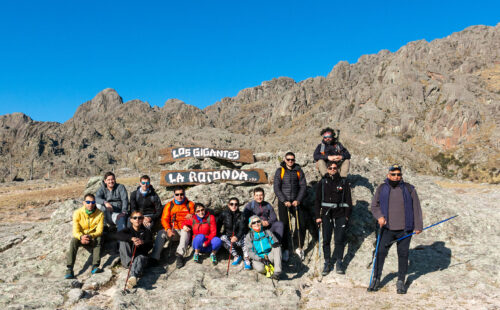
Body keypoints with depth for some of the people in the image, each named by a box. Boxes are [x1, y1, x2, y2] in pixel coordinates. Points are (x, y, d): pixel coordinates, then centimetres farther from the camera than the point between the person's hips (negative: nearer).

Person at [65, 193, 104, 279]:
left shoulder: (99, 214, -12)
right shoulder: (78, 213, -11)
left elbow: (99, 231, -14)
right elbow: (75, 231, -15)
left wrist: (90, 236, -34)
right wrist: (81, 237, -38)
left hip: (93, 238, -1)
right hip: (81, 237, 1)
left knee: (98, 239, -33)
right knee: (74, 240, -31)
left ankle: (95, 266, -39)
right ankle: (69, 270, -37)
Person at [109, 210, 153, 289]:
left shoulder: (147, 231, 10)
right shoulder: (128, 230, 9)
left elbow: (150, 246, -6)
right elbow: (115, 235, -15)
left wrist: (142, 243, -32)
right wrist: (131, 238, -33)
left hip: (141, 256, -1)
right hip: (127, 260, 1)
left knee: (139, 259, -38)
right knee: (124, 241, -20)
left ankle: (133, 277, -66)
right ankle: (130, 262, -34)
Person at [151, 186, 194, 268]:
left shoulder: (190, 204, 8)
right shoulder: (169, 205, 12)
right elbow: (164, 219, 3)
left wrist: (191, 216, -18)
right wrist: (168, 229, -15)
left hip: (185, 229, -2)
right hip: (173, 230, 2)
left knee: (185, 232, -37)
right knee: (161, 233, -27)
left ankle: (179, 254, -52)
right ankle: (154, 257, -35)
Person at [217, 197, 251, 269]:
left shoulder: (241, 215, -1)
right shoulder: (224, 214, 1)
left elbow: (242, 228, -12)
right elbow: (218, 225, -1)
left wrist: (236, 237, -30)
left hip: (238, 237, -1)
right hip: (228, 236, 1)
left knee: (245, 239, -32)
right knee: (223, 238, -31)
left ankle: (247, 260, -29)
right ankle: (236, 256, -26)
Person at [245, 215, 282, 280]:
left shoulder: (268, 232, 9)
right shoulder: (249, 236, 4)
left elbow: (276, 244, 1)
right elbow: (250, 252, -6)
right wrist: (260, 259, -21)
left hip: (269, 257, 2)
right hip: (257, 258, -2)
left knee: (277, 248, -28)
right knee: (260, 268, -36)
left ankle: (277, 271, -34)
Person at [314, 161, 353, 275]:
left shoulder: (343, 183, 7)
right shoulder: (322, 183, 8)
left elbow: (348, 200, 8)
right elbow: (317, 200, 8)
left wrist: (347, 215, 0)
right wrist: (318, 216, 2)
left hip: (340, 215, -1)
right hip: (326, 214, 1)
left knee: (339, 240, -1)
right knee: (326, 240, 2)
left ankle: (339, 263, 9)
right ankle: (327, 263, 10)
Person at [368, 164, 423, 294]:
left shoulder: (409, 189, 2)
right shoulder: (382, 189, 4)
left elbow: (416, 208, 6)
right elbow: (374, 206, 8)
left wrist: (418, 226, 3)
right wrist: (379, 216, -12)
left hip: (404, 229, 0)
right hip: (387, 229, 0)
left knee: (403, 255, 6)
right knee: (381, 253, -1)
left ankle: (401, 282, 20)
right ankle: (376, 279, 13)